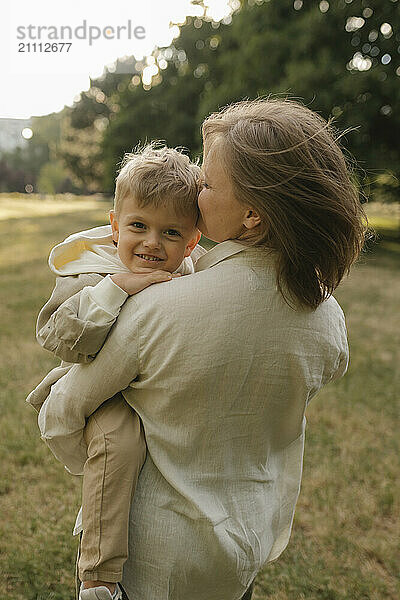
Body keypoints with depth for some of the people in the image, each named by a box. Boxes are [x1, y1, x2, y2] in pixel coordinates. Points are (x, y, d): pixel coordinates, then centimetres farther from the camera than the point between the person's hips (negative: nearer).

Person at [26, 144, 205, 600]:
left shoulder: (197, 276, -2)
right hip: (109, 394, -6)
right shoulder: (91, 275, -16)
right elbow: (57, 339, -28)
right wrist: (115, 288, -35)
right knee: (118, 436, -31)